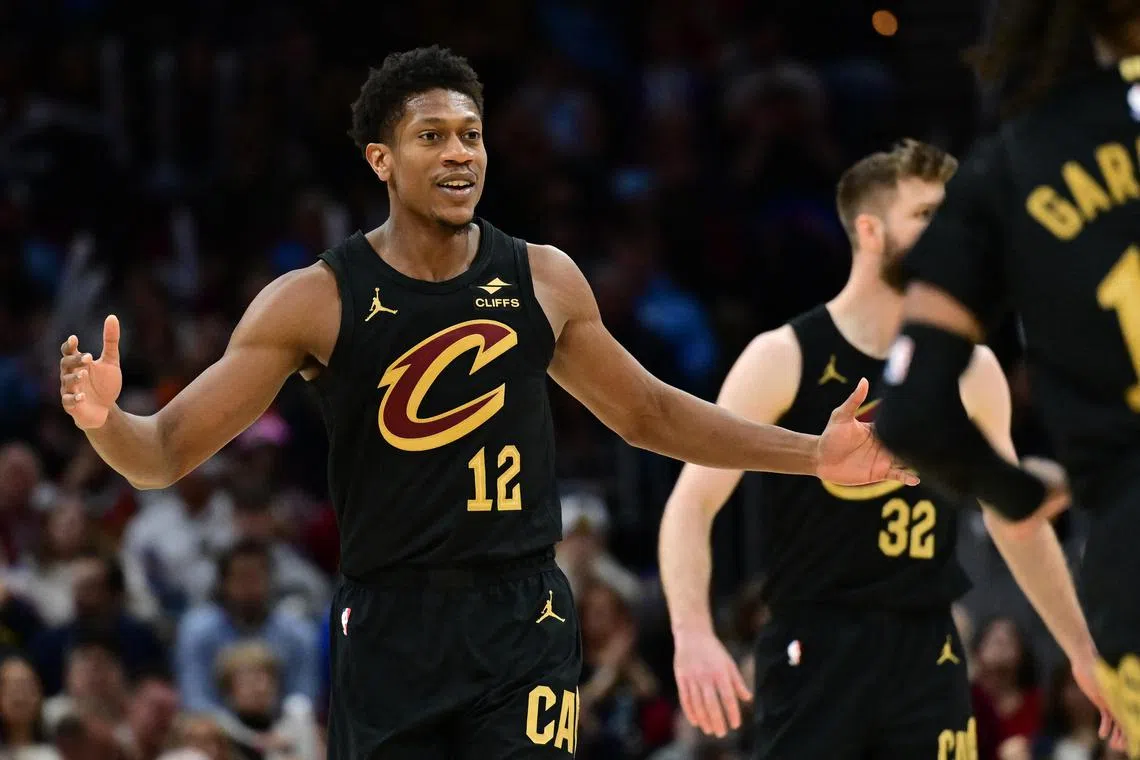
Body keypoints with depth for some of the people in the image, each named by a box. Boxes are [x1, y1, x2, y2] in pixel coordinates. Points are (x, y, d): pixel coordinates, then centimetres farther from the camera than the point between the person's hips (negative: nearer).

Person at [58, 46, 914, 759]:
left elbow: (650, 413, 19)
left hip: (523, 621, 1)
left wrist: (813, 455, 14)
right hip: (390, 624, -1)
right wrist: (104, 420, -29)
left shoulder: (544, 280, 4)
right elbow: (168, 451, -6)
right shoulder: (316, 301, -5)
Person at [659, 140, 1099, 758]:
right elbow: (691, 506, -8)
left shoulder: (972, 370, 8)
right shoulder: (785, 359, -5)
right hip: (814, 650, -4)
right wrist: (693, 635, -23)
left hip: (927, 652, 4)